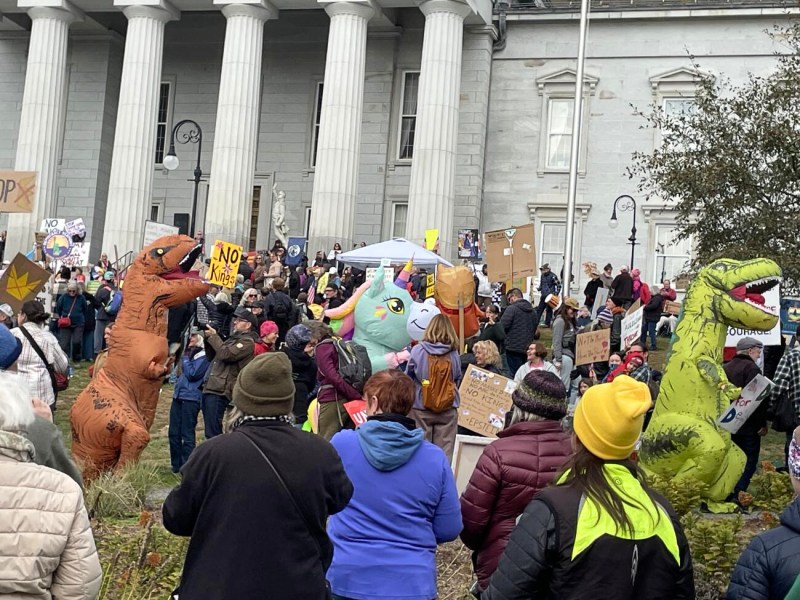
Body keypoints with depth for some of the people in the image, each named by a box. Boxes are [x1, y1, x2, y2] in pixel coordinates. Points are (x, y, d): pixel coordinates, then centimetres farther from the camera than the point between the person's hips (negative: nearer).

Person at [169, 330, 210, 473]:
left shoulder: (203, 357, -5)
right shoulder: (189, 354, 20)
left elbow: (192, 374, -14)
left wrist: (185, 359, -3)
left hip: (191, 398, -8)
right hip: (178, 397, 9)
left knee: (187, 434, -7)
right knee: (173, 432, 9)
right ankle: (176, 465, 18)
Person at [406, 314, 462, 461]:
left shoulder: (418, 351, -9)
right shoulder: (454, 353, -6)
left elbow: (408, 378, 3)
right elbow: (458, 380, 6)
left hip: (421, 408, -1)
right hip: (448, 409, 1)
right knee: (444, 451, 4)